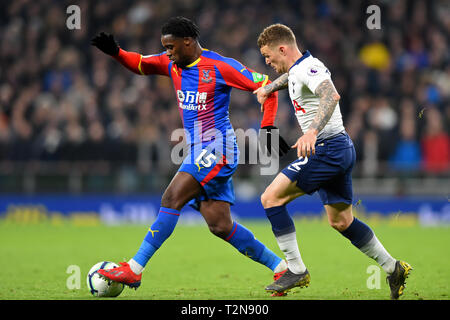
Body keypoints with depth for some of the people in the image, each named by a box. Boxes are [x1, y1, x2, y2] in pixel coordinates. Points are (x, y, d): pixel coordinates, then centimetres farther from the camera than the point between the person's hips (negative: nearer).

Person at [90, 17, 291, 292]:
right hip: (198, 151, 8)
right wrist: (116, 52, 1)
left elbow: (267, 87, -6)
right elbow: (140, 64, 21)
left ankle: (134, 270, -19)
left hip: (217, 147, -8)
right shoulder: (173, 64, 12)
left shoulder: (220, 66, -9)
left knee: (172, 199, -18)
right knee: (220, 226, 2)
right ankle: (282, 267, 11)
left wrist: (268, 128, -11)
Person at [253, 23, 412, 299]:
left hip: (327, 149, -11)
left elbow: (331, 95, -36)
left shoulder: (309, 67, -16)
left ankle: (296, 270, -11)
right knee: (340, 221, 17)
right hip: (341, 149, 11)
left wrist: (312, 132, -48)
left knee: (271, 198, -11)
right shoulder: (298, 68, 15)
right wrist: (269, 87, 29)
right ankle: (394, 268, 22)